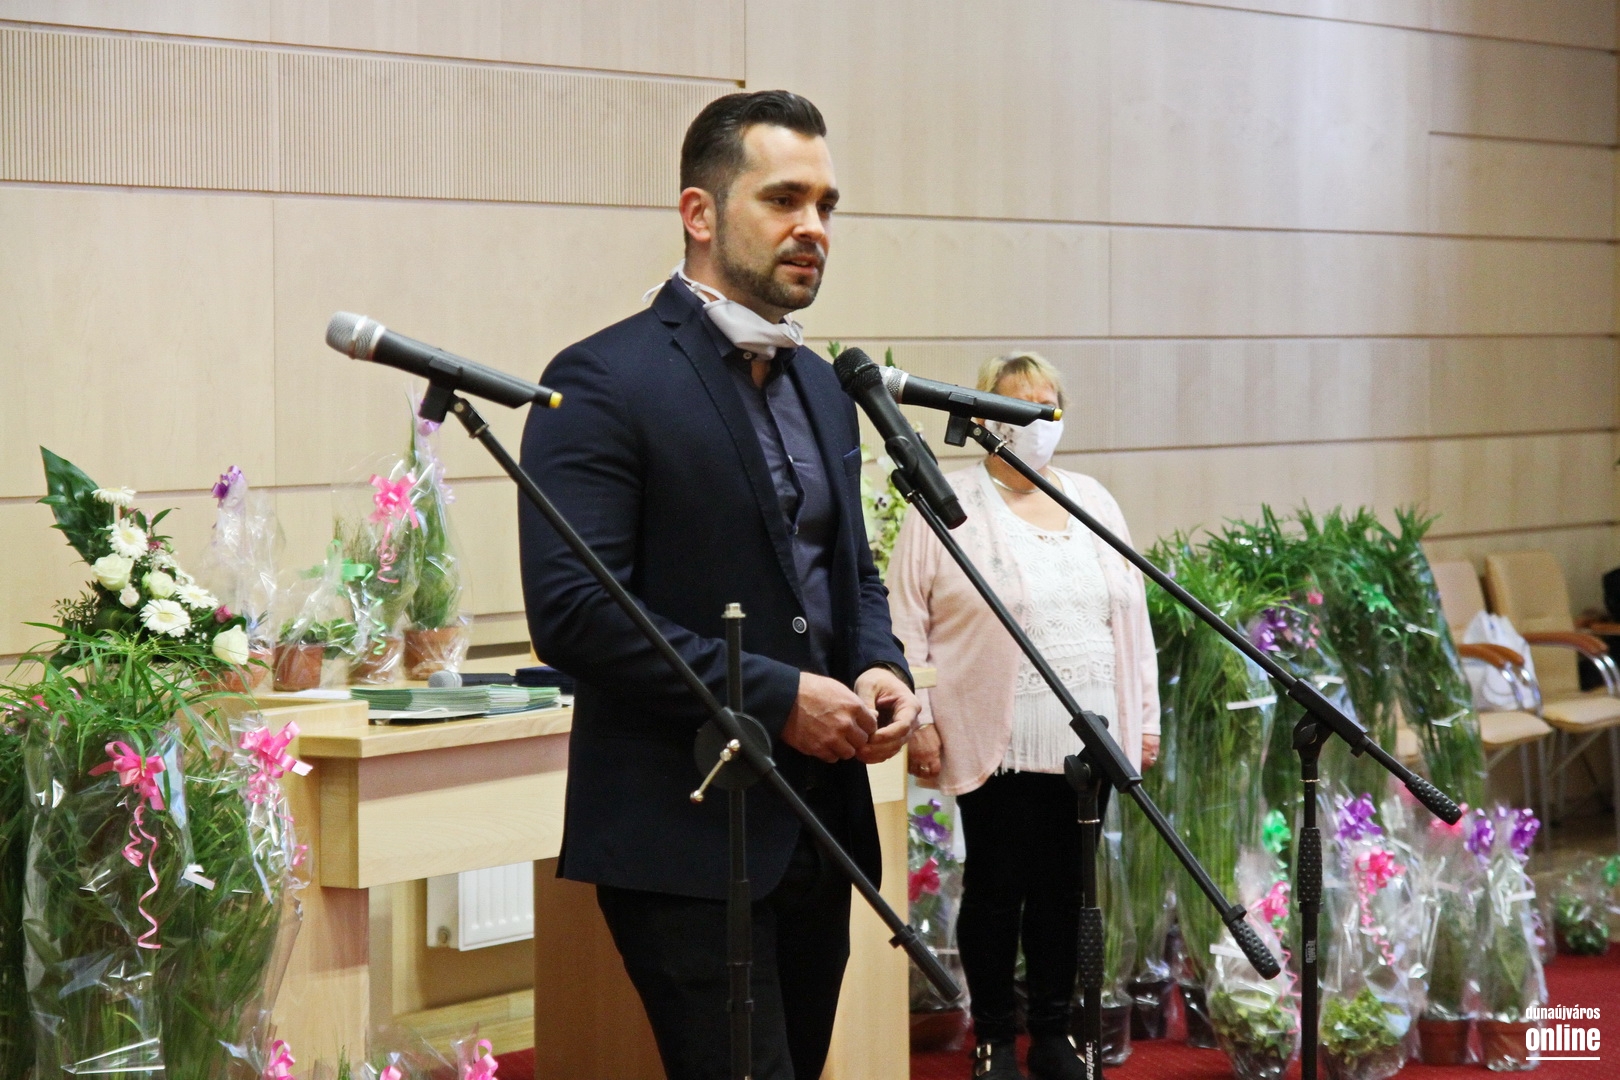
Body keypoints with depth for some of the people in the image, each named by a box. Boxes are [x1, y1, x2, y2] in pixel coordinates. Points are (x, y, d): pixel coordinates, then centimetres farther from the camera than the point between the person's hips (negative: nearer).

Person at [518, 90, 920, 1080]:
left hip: (818, 832, 8)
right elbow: (570, 610, -18)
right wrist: (774, 695, -18)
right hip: (686, 837, -8)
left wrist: (881, 668, 2)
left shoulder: (823, 387, 15)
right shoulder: (604, 383, -10)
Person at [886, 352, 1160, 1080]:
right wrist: (917, 720, -9)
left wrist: (1145, 717, 11)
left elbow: (1131, 617, 14)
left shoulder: (1094, 503, 13)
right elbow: (905, 622, -4)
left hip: (1084, 740, 4)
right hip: (995, 743, -4)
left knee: (1063, 889, 9)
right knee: (995, 889, 3)